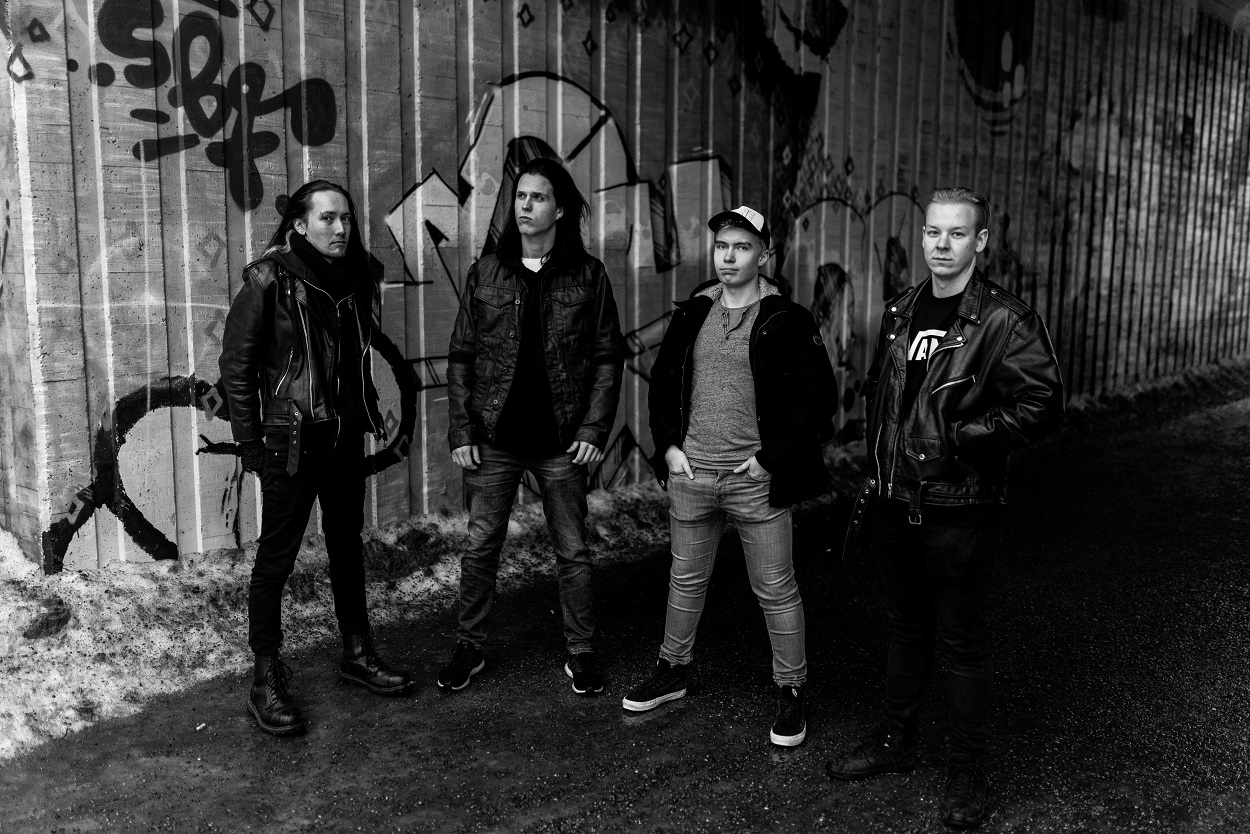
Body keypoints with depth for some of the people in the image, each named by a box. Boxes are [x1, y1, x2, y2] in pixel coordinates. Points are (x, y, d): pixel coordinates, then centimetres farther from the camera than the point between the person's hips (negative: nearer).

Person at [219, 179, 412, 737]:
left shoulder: (354, 280, 7)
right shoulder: (269, 281, -11)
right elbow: (236, 365, -10)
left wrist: (371, 416, 9)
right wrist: (250, 443, -12)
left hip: (344, 437, 7)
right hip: (291, 440, -6)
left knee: (348, 545, 16)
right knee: (276, 558, 0)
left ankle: (357, 654, 30)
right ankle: (266, 681, 11)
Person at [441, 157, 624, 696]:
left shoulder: (587, 275, 0)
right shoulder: (486, 272, 3)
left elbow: (608, 358, 1)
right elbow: (460, 357, 4)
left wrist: (594, 429, -8)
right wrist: (461, 430, -3)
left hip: (561, 441, -1)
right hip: (493, 439, 1)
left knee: (573, 553, 8)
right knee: (480, 547, 9)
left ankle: (580, 654, 23)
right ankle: (470, 648, 26)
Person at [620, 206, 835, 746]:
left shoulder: (787, 321, -6)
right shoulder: (691, 314, 8)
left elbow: (816, 396, -9)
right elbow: (662, 383, 15)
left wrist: (771, 459, -12)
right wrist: (669, 446, 3)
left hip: (756, 480, -4)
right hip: (690, 475, 4)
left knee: (776, 591, 5)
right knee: (686, 580, 18)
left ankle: (791, 692, 20)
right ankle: (673, 672, 35)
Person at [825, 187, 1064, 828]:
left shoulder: (1005, 320, -11)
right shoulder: (900, 312, 9)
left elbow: (1043, 405, -15)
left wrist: (959, 437, -18)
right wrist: (876, 472, 14)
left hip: (959, 514, -6)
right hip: (894, 505, 6)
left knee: (962, 643, 4)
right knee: (905, 629, 20)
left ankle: (967, 773, 20)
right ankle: (894, 741, 36)